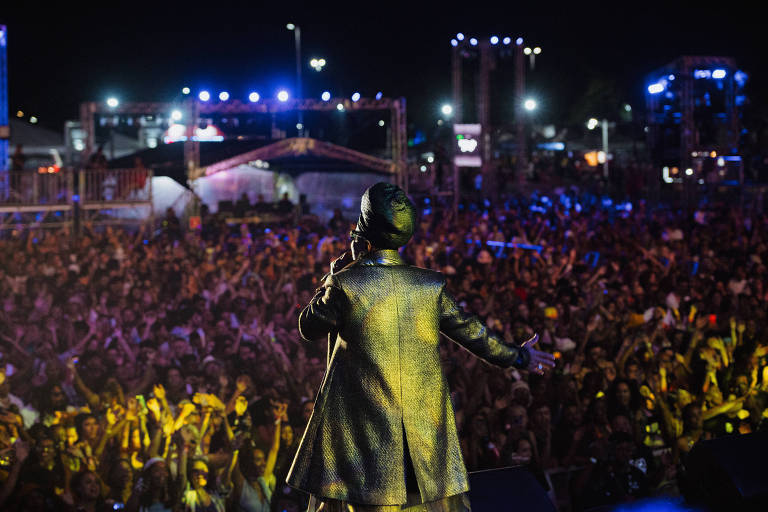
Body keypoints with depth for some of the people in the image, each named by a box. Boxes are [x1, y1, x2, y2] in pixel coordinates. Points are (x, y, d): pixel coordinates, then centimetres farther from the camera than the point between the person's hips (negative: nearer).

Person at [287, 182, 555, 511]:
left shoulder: (344, 284, -11)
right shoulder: (431, 284, 0)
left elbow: (308, 328, 6)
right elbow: (470, 332, 11)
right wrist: (516, 357, 27)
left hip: (362, 431, -3)